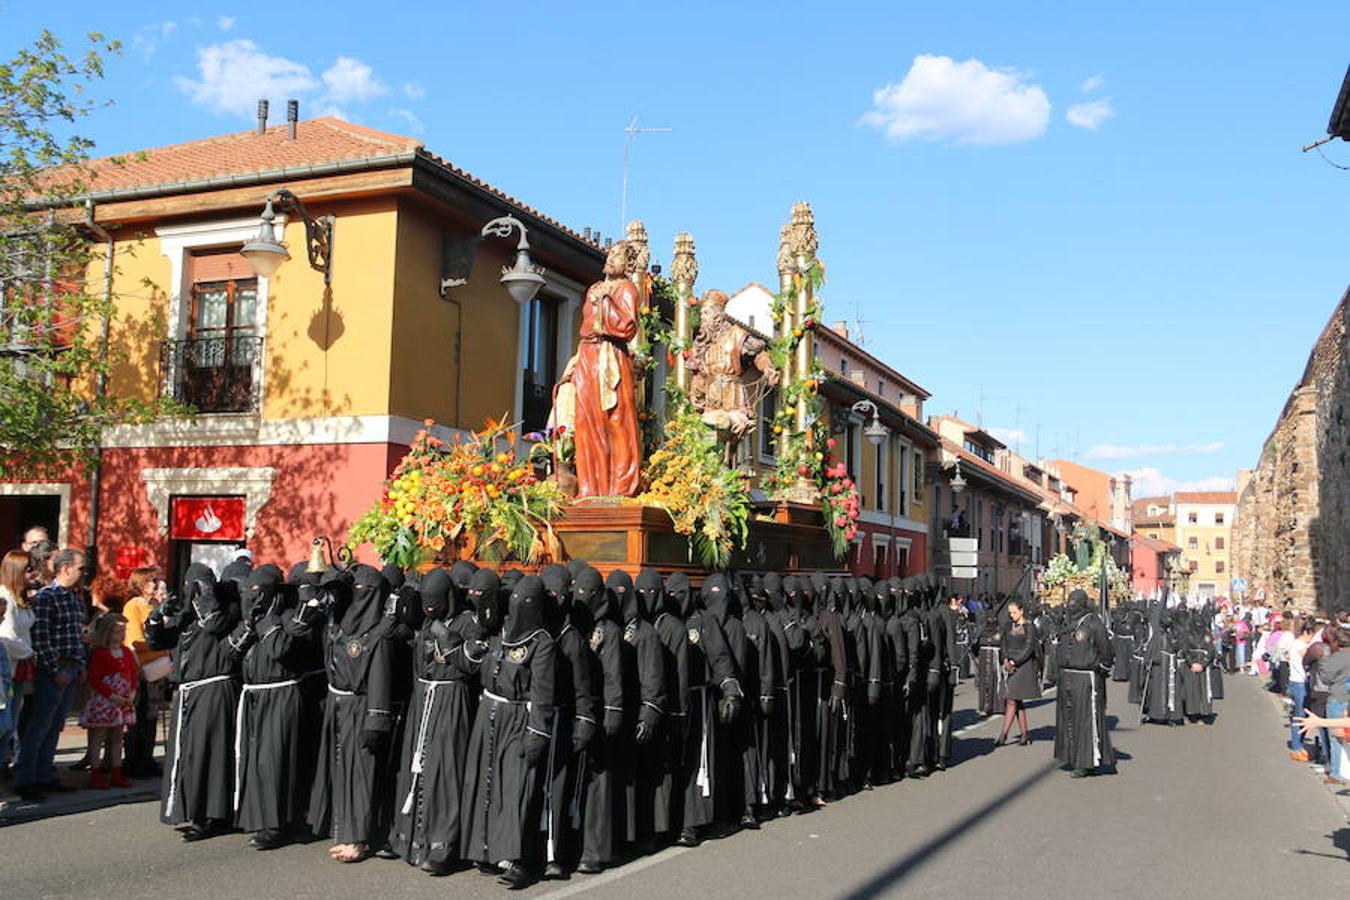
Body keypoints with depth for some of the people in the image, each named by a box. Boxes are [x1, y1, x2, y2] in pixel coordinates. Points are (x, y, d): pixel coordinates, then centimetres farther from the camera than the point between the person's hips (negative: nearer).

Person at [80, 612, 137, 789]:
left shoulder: (128, 654, 9)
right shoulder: (99, 654, -10)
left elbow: (133, 675, 14)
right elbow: (94, 680, -14)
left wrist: (132, 693, -3)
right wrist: (112, 696, -18)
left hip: (123, 701, 6)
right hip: (103, 701, -6)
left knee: (117, 737, 11)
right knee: (98, 738, -2)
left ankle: (116, 774, 16)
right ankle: (95, 774, 4)